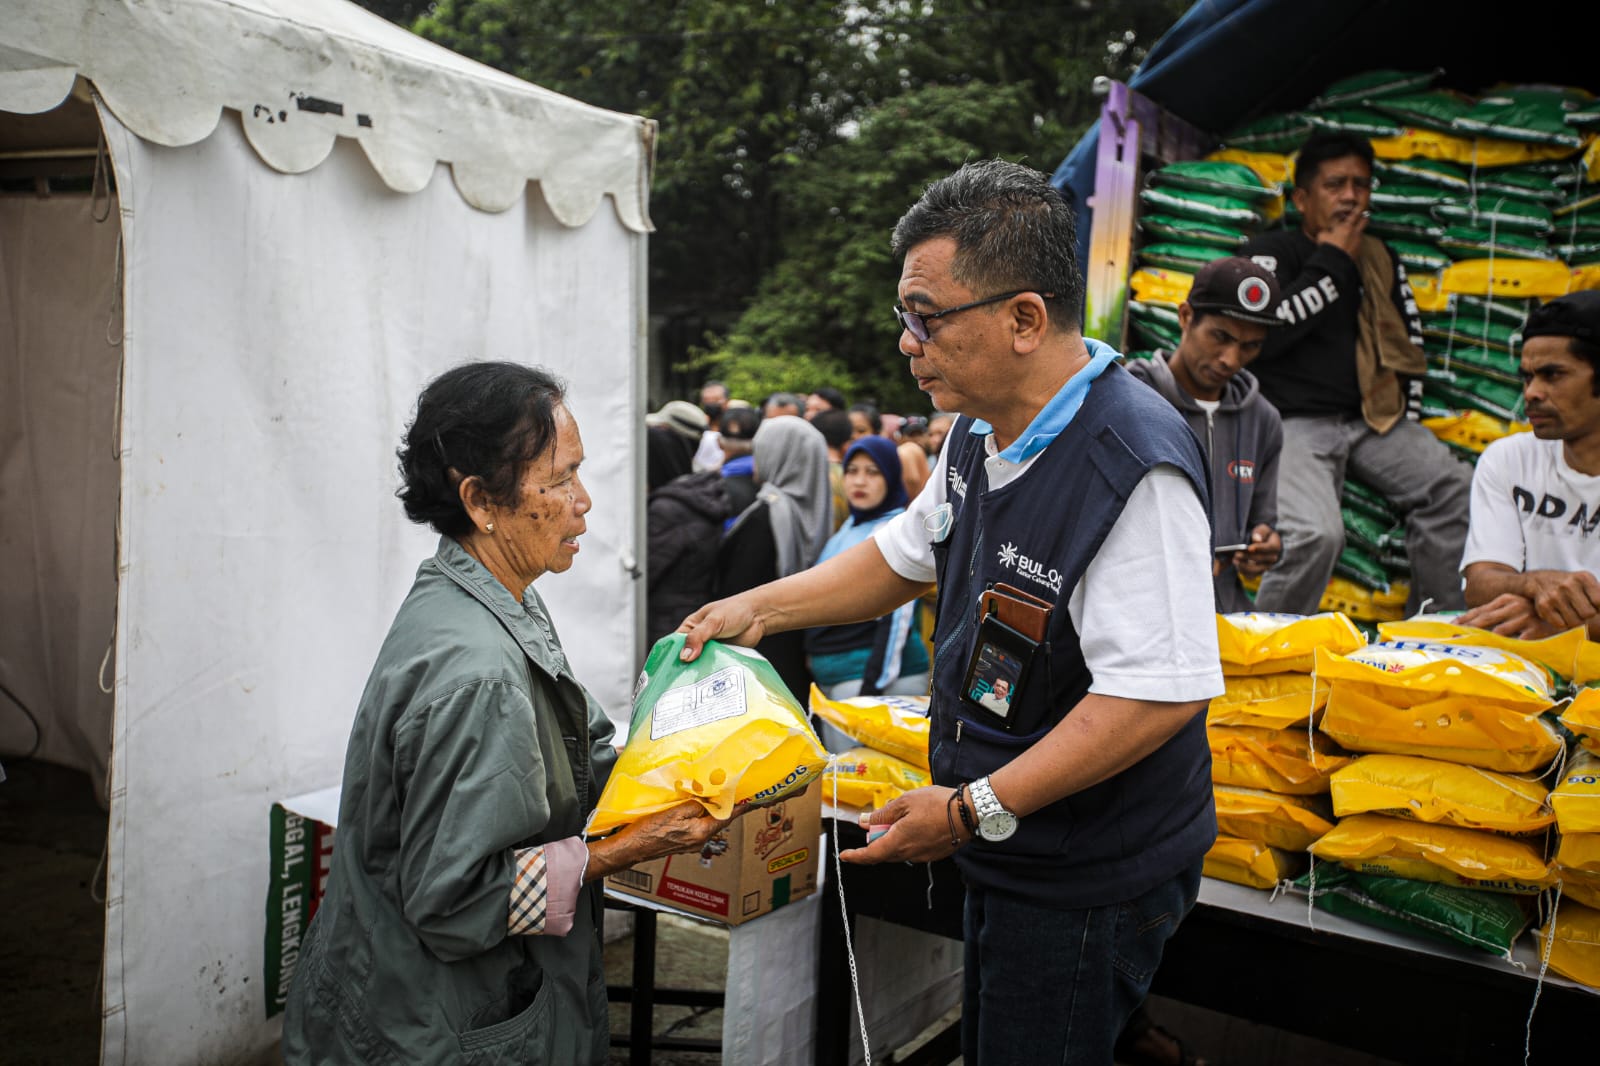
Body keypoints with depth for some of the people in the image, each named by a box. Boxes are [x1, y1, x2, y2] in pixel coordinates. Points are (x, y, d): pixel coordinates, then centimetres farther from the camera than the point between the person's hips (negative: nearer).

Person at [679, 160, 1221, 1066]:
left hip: (1090, 883, -9)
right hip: (1010, 854, 9)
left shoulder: (1135, 468, -28)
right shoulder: (981, 431, 2)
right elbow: (907, 554, 17)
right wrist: (760, 608, 11)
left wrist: (975, 810, -25)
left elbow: (1161, 692, -29)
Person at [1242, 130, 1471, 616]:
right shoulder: (1270, 252, 3)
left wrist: (1408, 421, 14)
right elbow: (1265, 334, -15)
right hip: (1296, 423, -6)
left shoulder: (1381, 260, 19)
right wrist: (1332, 262, -5)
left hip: (1374, 418, 6)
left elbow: (1409, 340, 25)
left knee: (1458, 491, -17)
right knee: (1316, 534, -30)